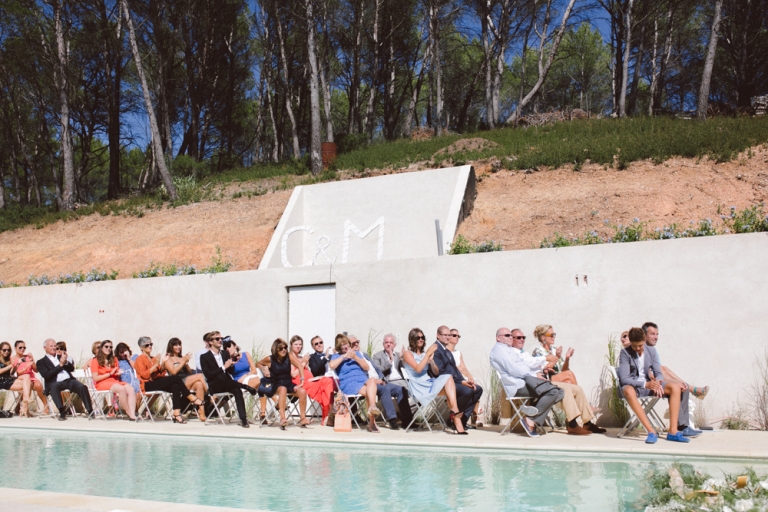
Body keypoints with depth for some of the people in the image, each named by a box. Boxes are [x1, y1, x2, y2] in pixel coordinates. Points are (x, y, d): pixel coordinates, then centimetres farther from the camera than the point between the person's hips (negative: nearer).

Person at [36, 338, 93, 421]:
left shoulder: (61, 356, 25)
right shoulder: (41, 362, 12)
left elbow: (72, 369, 15)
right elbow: (47, 375, -5)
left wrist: (65, 362, -6)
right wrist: (60, 364, -9)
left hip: (69, 380, 3)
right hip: (56, 383, -3)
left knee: (82, 387, -26)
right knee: (54, 386, -38)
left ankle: (90, 411, -25)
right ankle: (62, 412, -37)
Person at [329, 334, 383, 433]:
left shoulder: (357, 353, 25)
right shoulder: (336, 356, 16)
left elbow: (366, 367, 14)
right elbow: (332, 365, -9)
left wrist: (355, 357, 3)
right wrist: (344, 356, -2)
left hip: (362, 379, 3)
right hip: (348, 383, -3)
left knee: (372, 380, -36)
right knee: (370, 392, -33)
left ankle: (372, 406, -50)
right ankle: (372, 422, -36)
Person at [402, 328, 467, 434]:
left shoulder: (424, 354, 23)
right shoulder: (408, 354, 7)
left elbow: (436, 372, 15)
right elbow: (418, 369, -11)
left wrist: (431, 359, -2)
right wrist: (428, 354, -11)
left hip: (429, 383, 6)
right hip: (419, 388, -6)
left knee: (448, 377, -27)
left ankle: (454, 417, -37)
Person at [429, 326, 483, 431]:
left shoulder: (447, 351, 22)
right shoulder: (435, 350, -10)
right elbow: (438, 372, -18)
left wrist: (465, 380, -2)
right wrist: (461, 382, -18)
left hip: (454, 380, 10)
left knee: (478, 389, 2)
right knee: (467, 391, -30)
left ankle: (463, 419, 3)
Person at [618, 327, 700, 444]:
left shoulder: (651, 351, 3)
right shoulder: (625, 353, -12)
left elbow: (658, 373, 5)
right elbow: (624, 379, -19)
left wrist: (657, 382, -20)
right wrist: (645, 385, -32)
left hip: (649, 383, 5)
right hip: (632, 385, -5)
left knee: (675, 387, -16)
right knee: (629, 391, -41)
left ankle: (673, 431, -22)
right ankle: (651, 431, -41)